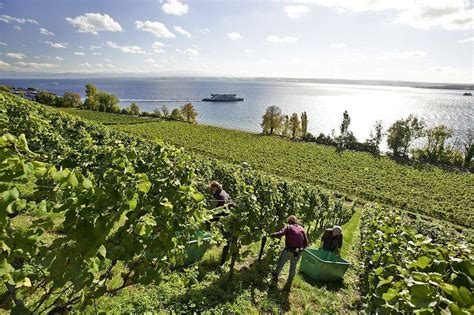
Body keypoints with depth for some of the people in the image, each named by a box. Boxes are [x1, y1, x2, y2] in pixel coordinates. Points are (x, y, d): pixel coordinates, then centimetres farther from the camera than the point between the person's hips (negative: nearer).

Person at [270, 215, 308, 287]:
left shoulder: (288, 227, -2)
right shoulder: (302, 229, 9)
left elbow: (280, 234, -17)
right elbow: (306, 243, 7)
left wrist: (272, 235, -2)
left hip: (288, 251, -3)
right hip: (297, 253, 3)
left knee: (280, 264, 20)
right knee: (293, 267, 20)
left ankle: (275, 276, 37)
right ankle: (289, 283, 31)